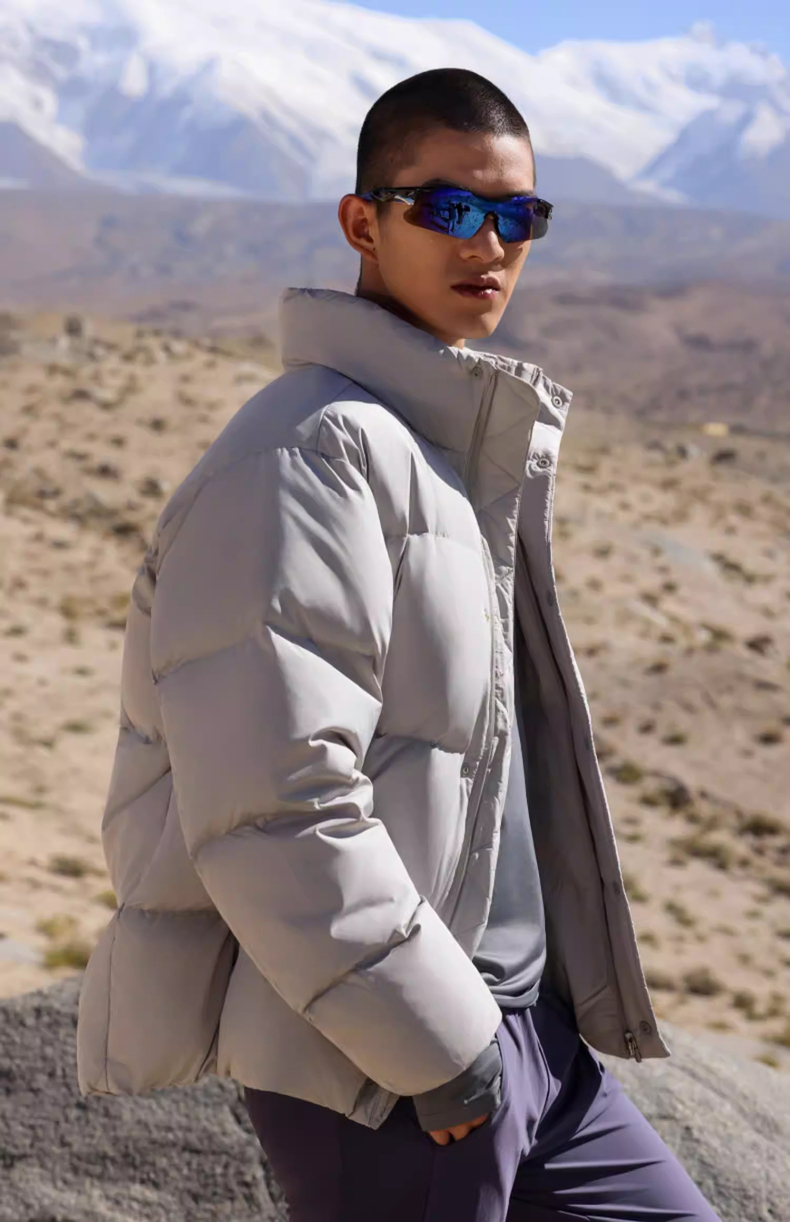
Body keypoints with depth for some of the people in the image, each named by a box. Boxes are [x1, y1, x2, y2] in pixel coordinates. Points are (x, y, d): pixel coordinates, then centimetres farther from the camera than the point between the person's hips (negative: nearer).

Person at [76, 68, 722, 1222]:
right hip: (380, 1065, -9)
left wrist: (500, 1017, 19)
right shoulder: (308, 455, -18)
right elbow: (273, 806, -25)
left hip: (517, 1020, 9)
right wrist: (438, 1039, -19)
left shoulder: (467, 441, 13)